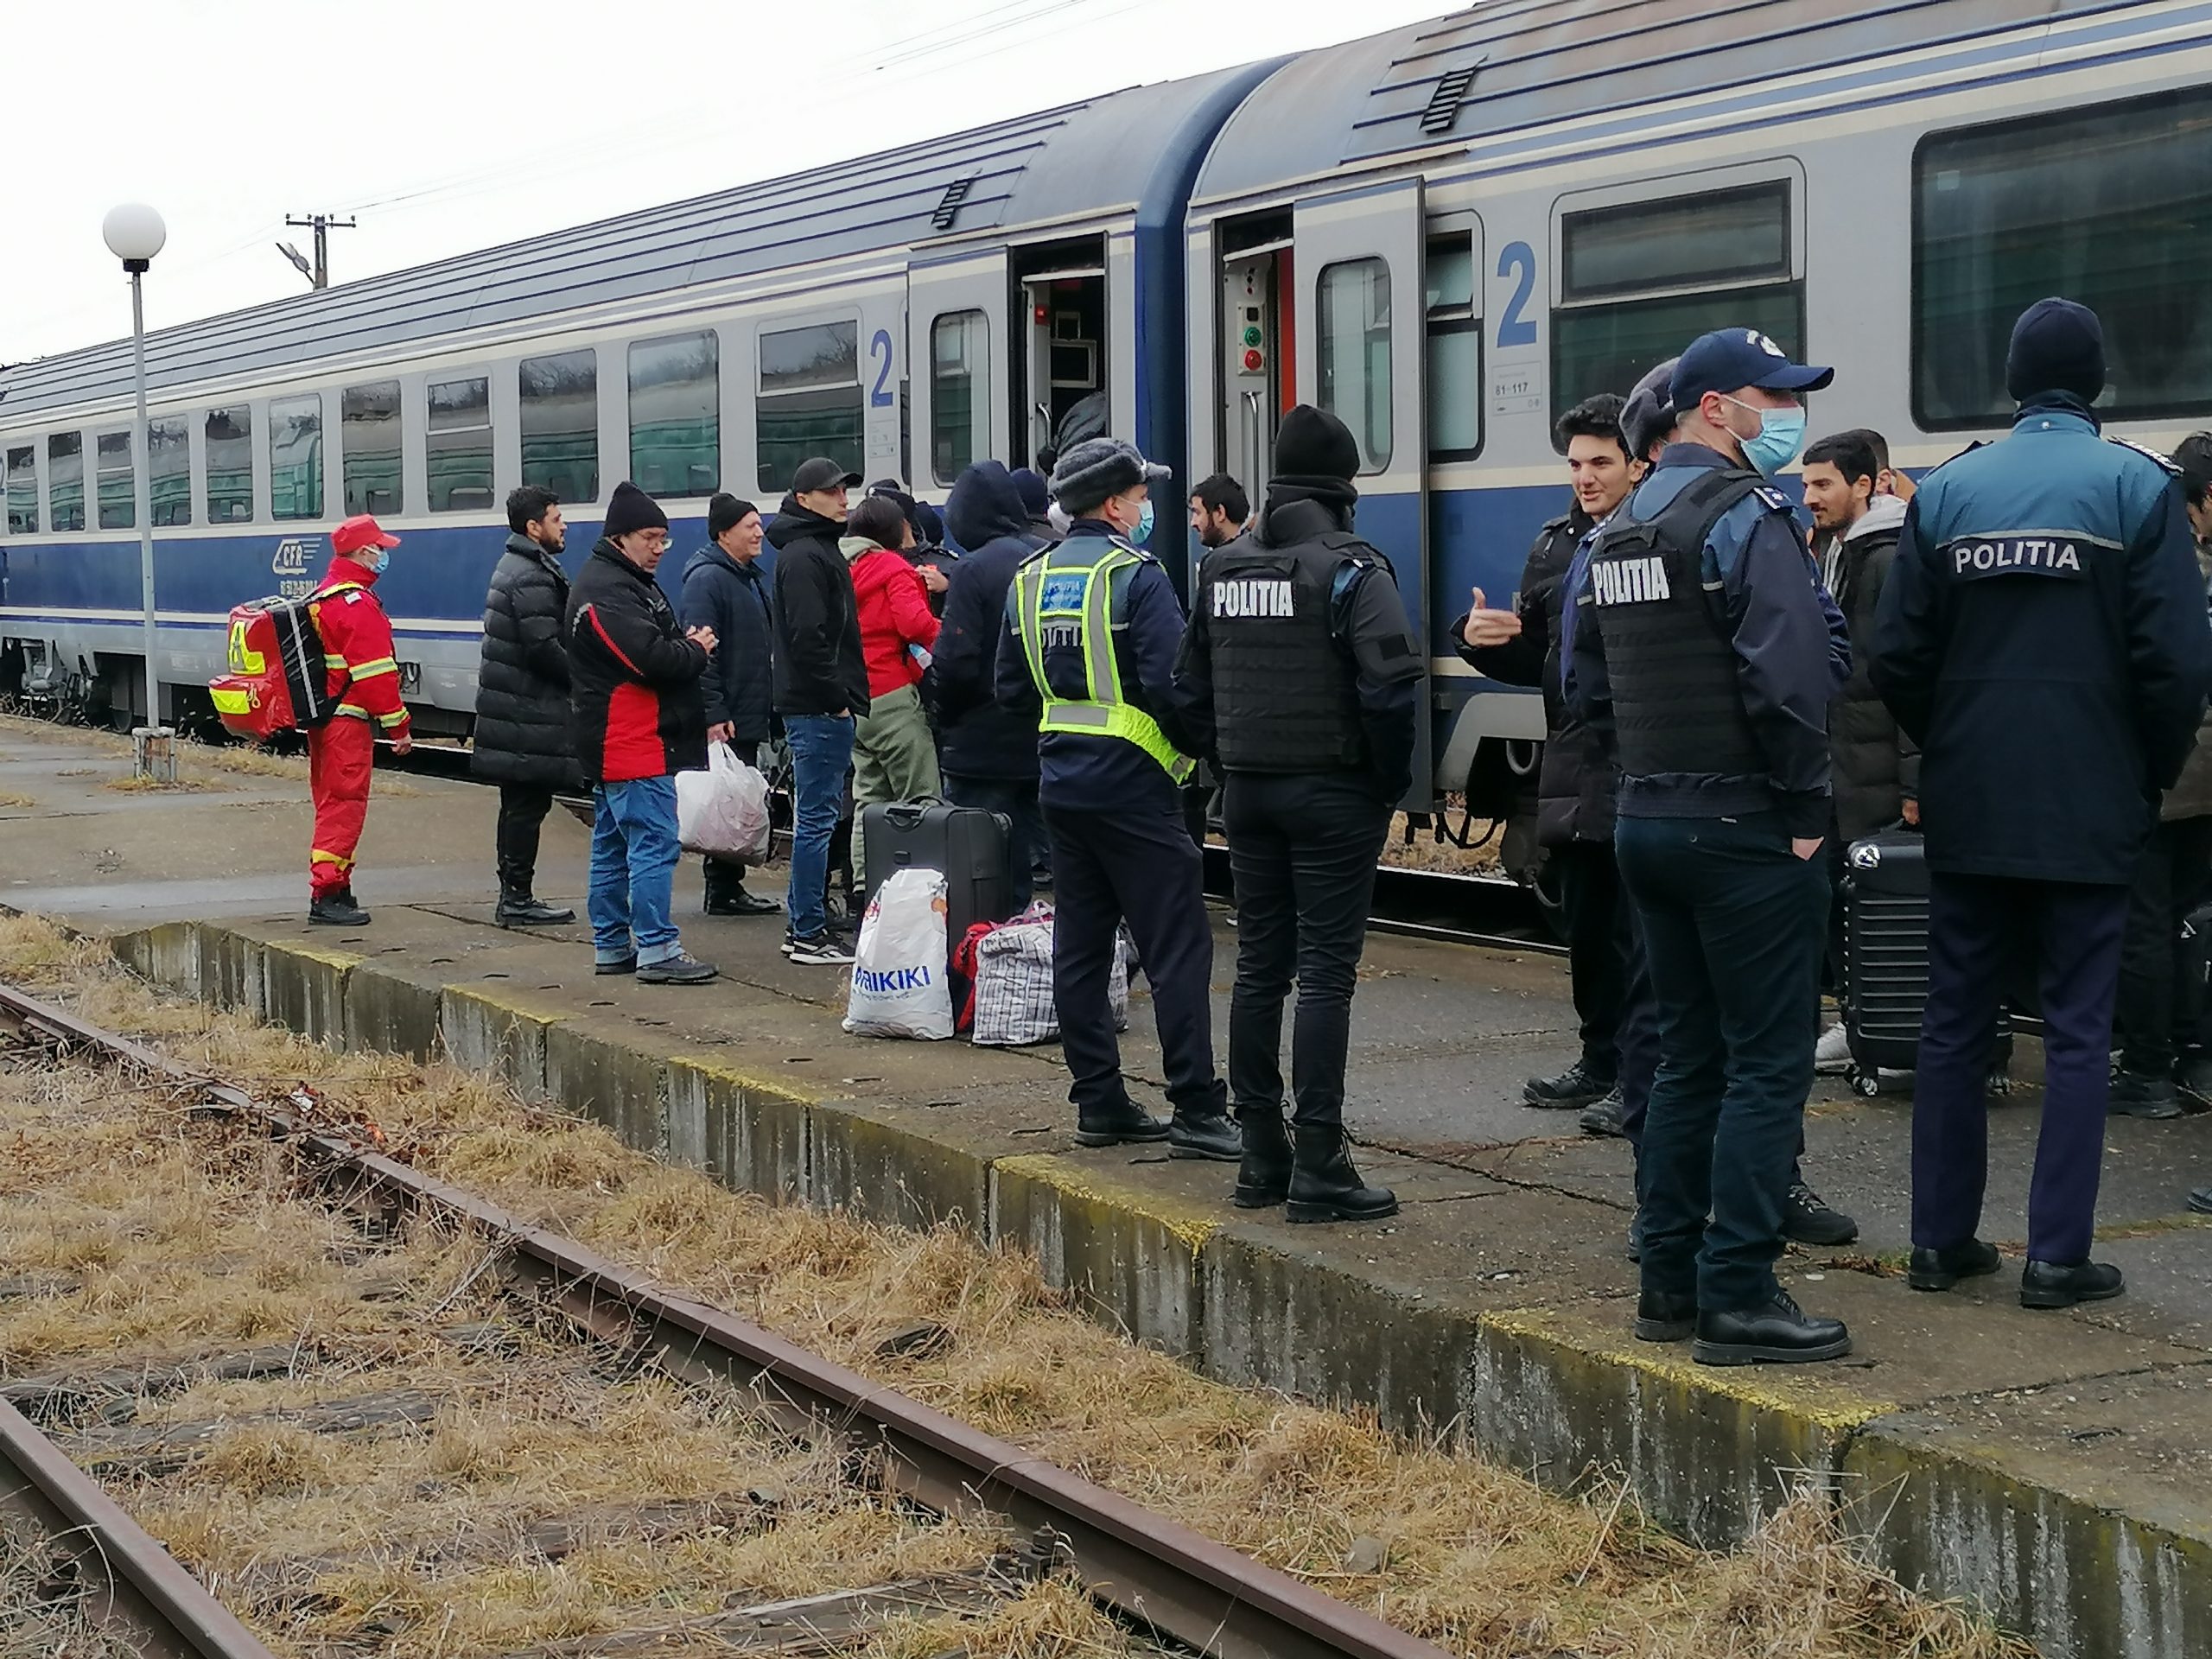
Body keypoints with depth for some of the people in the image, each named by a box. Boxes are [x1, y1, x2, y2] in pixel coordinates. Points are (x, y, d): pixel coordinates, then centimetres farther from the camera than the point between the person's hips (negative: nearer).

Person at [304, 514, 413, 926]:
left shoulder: (323, 596, 15)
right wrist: (399, 725, -14)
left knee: (333, 804, 15)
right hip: (348, 720, -10)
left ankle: (334, 891, 22)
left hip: (322, 718, 10)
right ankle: (327, 895, -9)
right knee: (344, 804, -8)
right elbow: (376, 672, -20)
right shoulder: (358, 604, -16)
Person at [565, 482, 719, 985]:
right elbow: (651, 659, -25)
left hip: (614, 748, 11)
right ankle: (657, 950, -11)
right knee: (655, 844, -11)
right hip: (633, 743, -11)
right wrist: (697, 650, -8)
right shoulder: (607, 591, -16)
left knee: (613, 845, 14)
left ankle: (611, 946, 20)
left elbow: (660, 647, 23)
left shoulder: (631, 583, 19)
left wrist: (686, 647, 2)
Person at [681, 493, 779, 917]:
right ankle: (723, 890, -1)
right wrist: (713, 714, -24)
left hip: (751, 715, 10)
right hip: (727, 719, -10)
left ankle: (729, 886, 17)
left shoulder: (751, 577, 18)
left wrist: (770, 709, 22)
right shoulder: (707, 579, -13)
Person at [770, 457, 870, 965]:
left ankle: (804, 925, 20)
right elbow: (808, 637, -20)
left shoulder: (819, 550, 21)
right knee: (817, 818, -8)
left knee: (815, 817, 14)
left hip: (822, 708, 11)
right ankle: (809, 935, -5)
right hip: (818, 708, -11)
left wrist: (844, 696, 17)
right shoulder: (804, 556, -12)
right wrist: (836, 698, -18)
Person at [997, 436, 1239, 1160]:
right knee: (1177, 949, -5)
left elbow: (1012, 689, 14)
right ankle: (1196, 1111, -7)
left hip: (1060, 781, 7)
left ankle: (1098, 1103, 14)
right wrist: (1196, 746, -3)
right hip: (1131, 781, -7)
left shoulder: (1031, 578, 9)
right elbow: (1170, 684, -19)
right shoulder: (1135, 575, -13)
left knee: (1080, 945, 11)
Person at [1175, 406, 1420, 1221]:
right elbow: (1391, 687, -19)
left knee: (1258, 968, 11)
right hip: (1331, 794, -6)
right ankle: (1317, 1167, -5)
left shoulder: (1223, 568, 8)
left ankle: (1260, 1155, 16)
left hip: (1247, 793, 6)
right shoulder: (1352, 570, -11)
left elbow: (1191, 685, 14)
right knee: (1324, 972, -5)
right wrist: (1392, 782, -7)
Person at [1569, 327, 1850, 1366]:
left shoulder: (1618, 531, 14)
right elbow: (1787, 676, -22)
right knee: (1766, 1063, -3)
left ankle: (1668, 1283, 18)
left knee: (1688, 1056, 15)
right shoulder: (1748, 517, -13)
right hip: (1744, 826, -8)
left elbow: (1589, 683, 17)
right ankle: (1737, 1297, -3)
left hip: (1646, 819, 8)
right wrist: (1805, 810, -14)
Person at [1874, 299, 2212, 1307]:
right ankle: (2057, 1256, 2)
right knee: (2077, 1029, 3)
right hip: (2089, 808, -3)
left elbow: (1898, 658, 1)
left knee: (1955, 1022, 11)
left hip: (1968, 808, 3)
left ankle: (1940, 1240, 15)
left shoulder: (1946, 493, 3)